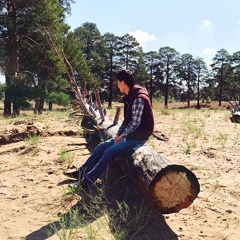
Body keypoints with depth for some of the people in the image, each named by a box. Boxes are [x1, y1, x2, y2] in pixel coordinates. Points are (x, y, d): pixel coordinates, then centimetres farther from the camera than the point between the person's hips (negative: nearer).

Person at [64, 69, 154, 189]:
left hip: (139, 134, -9)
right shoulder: (129, 97, 10)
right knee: (102, 146, 4)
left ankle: (87, 181, -19)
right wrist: (118, 134, 3)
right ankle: (81, 172, 8)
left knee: (110, 151, -21)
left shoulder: (138, 98, -20)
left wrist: (122, 136, -13)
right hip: (130, 133, 9)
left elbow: (135, 123, -21)